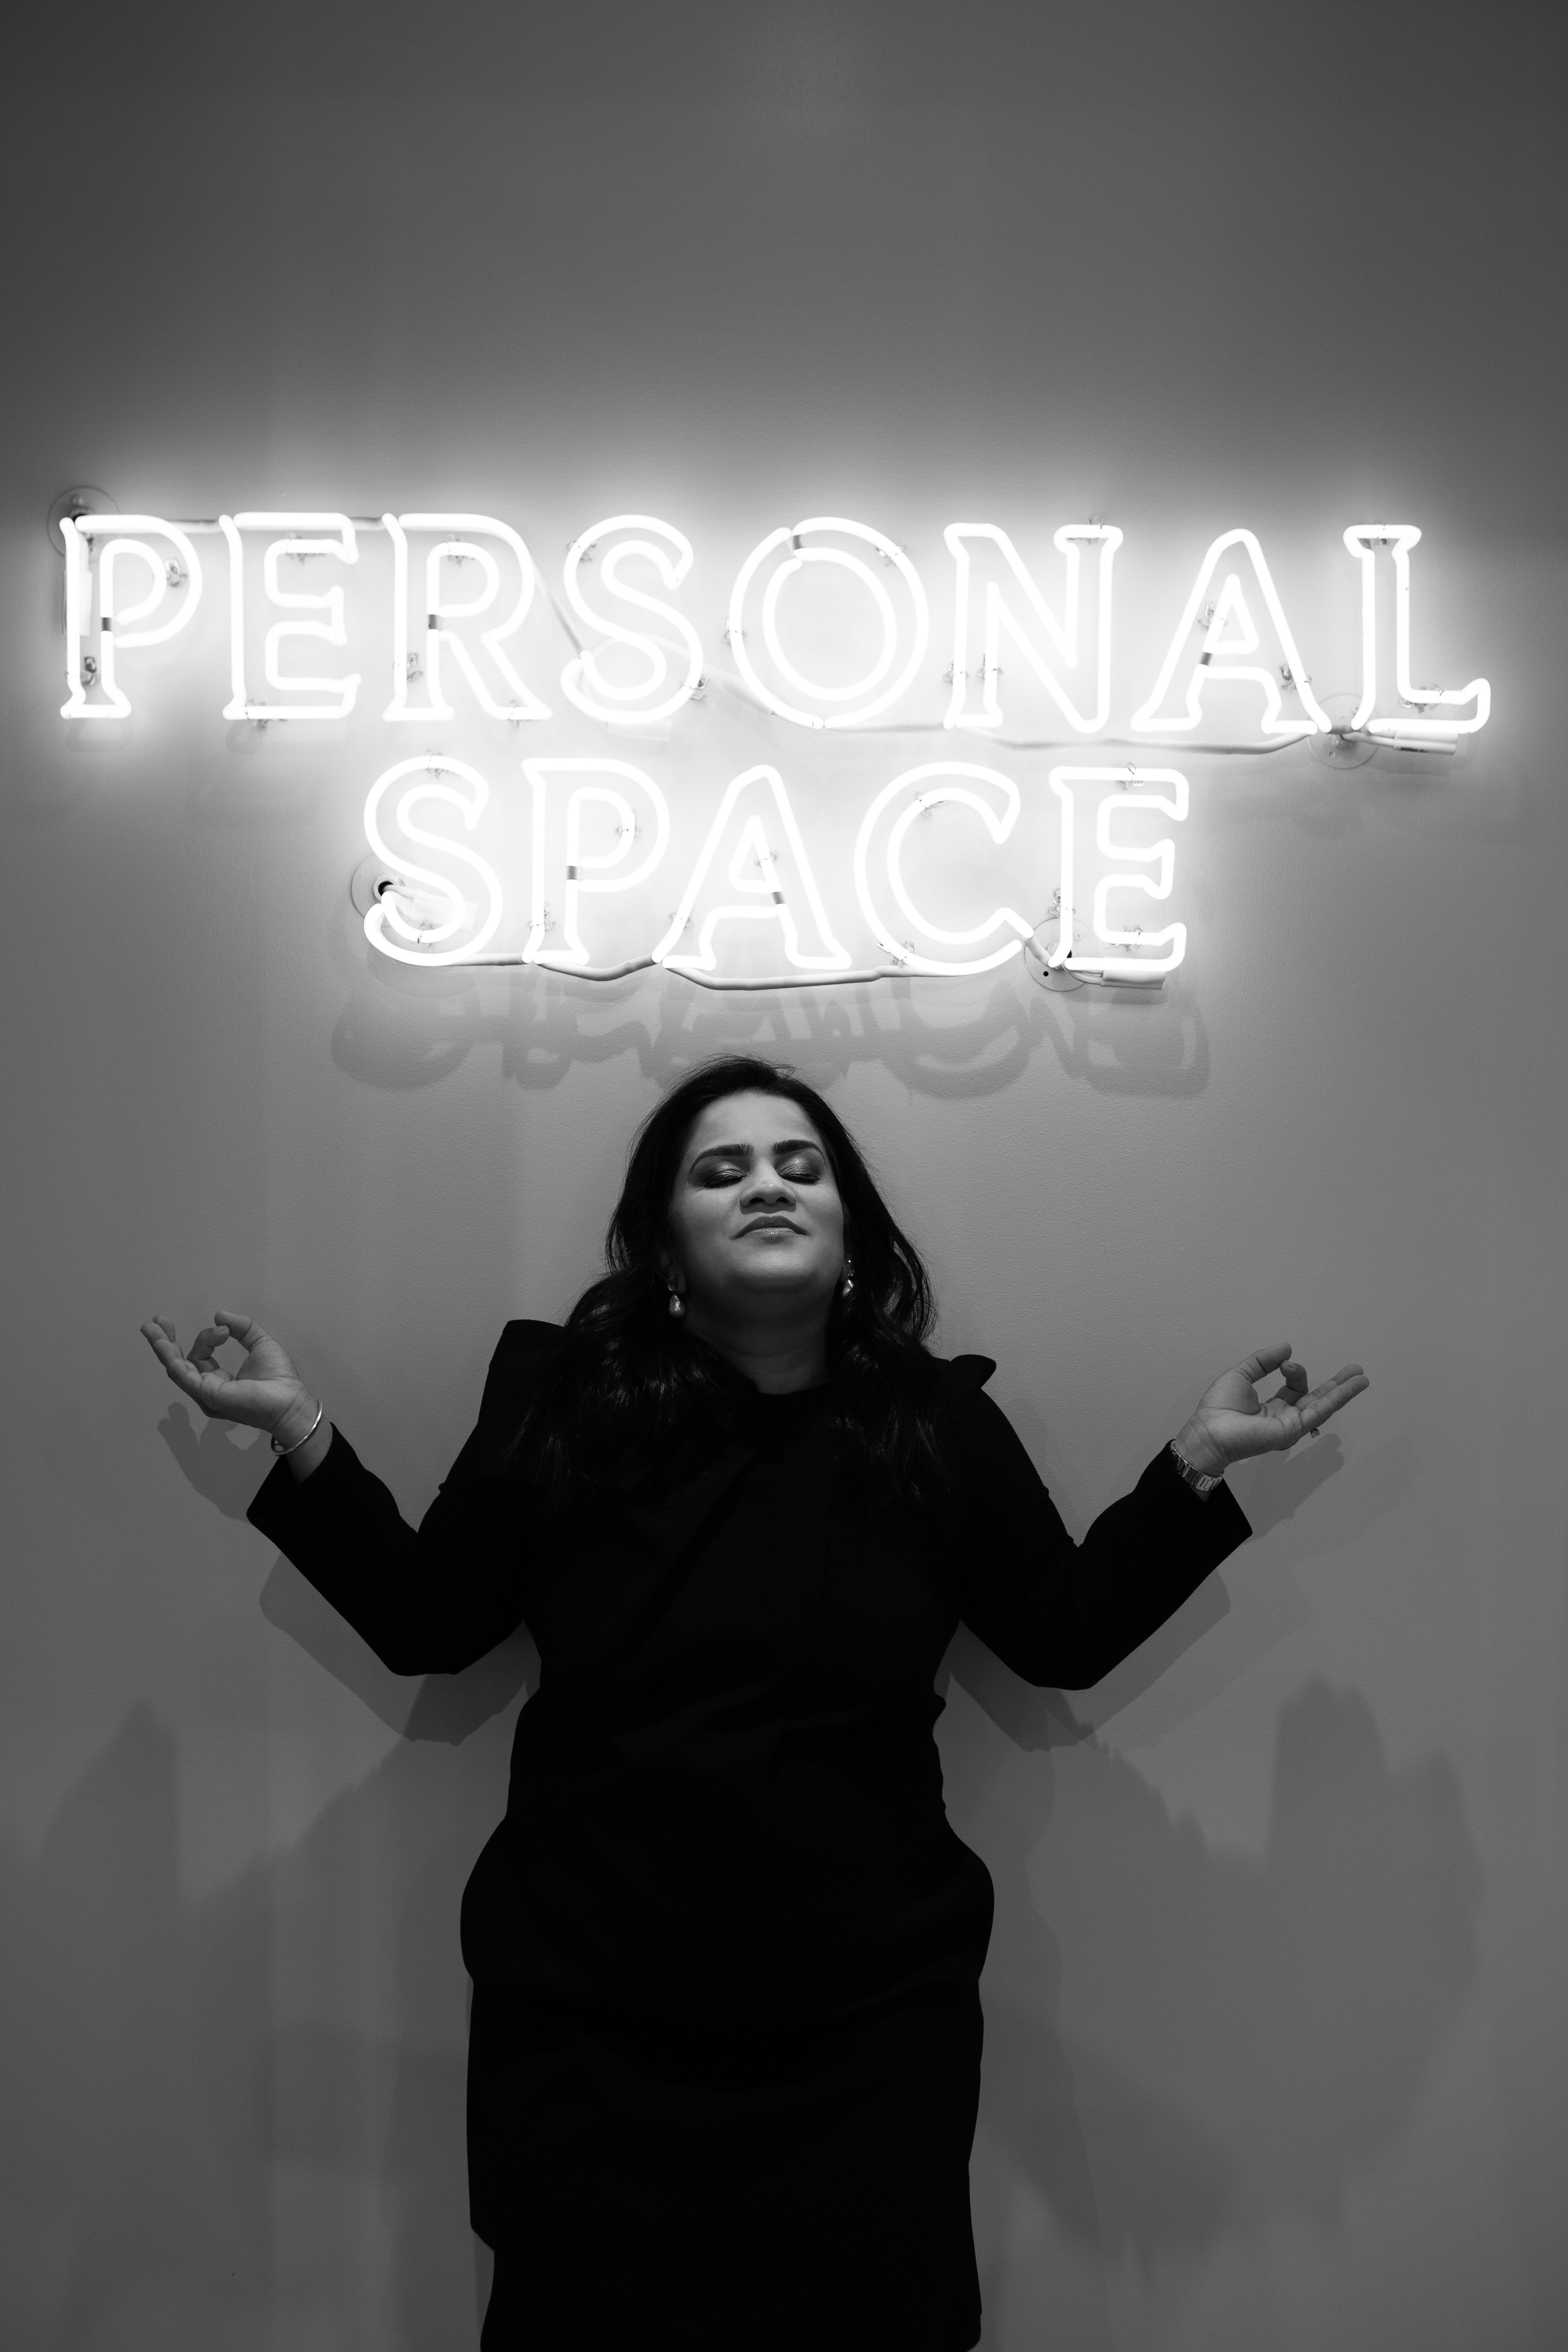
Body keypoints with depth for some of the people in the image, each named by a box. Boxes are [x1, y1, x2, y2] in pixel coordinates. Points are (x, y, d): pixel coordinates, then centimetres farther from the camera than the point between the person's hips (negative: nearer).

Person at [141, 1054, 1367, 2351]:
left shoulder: (940, 1420, 0)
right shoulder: (559, 1396, -2)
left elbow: (1071, 1635, 6)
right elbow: (426, 1624, 4)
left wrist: (1196, 1463, -1)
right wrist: (303, 1434, -5)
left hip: (869, 2027, 1)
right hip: (585, 2027, 0)